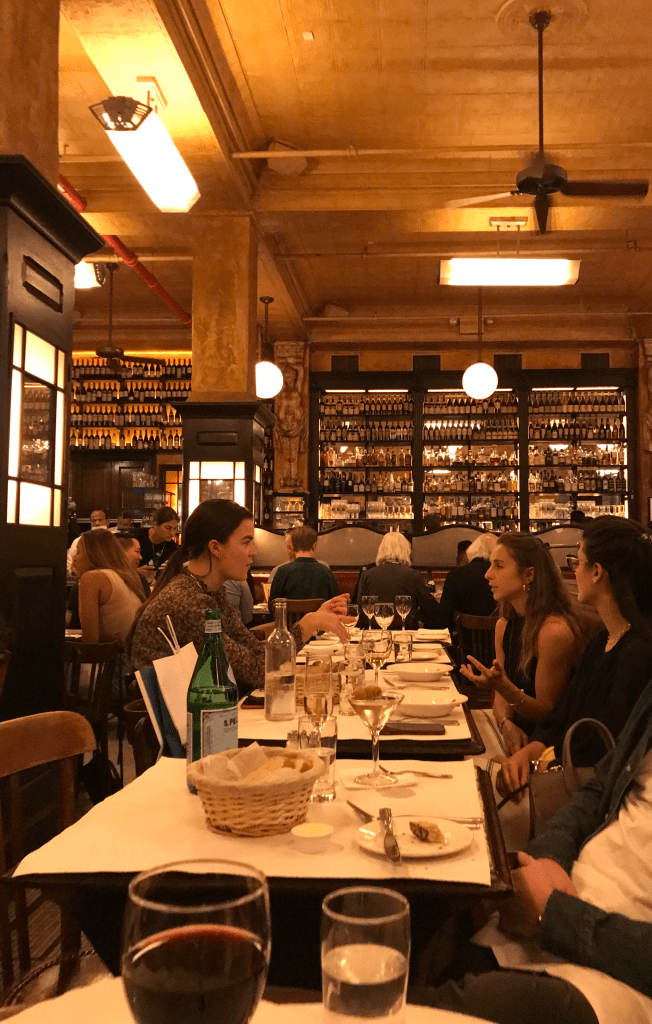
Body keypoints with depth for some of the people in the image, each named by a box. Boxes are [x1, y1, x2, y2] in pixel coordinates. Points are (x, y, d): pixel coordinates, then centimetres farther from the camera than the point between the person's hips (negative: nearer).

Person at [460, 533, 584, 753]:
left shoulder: (554, 630, -19)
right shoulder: (504, 625, 6)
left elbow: (548, 713, -13)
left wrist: (502, 686, -30)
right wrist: (506, 724, -11)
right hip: (515, 740, 7)